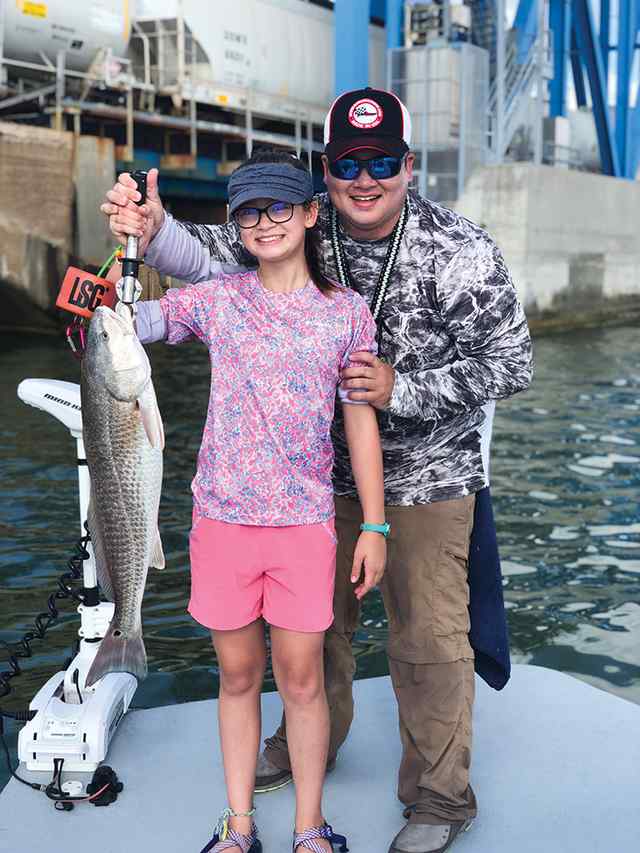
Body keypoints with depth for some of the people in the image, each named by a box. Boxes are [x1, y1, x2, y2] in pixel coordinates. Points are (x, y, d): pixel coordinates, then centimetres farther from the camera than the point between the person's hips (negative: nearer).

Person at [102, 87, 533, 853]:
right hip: (325, 468, 5)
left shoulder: (461, 252, -19)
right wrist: (154, 231, -35)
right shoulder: (307, 229, -7)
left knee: (427, 638, 5)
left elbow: (510, 364, -17)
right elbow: (218, 252, -13)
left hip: (427, 475, -4)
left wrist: (401, 389, -29)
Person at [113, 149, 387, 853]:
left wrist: (375, 526, 2)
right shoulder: (216, 299, 2)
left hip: (305, 520, -1)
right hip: (222, 515, 1)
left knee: (300, 679, 6)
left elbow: (360, 422, 3)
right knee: (237, 675, 13)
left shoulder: (346, 311, 1)